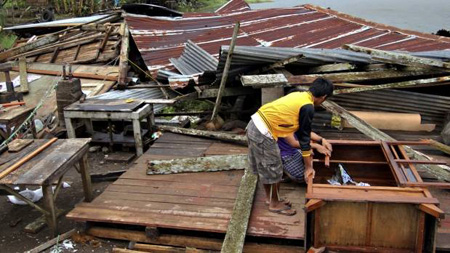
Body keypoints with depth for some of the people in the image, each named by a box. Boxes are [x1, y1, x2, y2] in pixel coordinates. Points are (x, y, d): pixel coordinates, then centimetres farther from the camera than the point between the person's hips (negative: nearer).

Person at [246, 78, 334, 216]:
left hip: (254, 125, 9)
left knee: (263, 167, 22)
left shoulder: (299, 96, 15)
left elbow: (301, 130, 25)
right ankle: (275, 204, 24)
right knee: (274, 169, 8)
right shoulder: (308, 108, -12)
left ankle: (271, 197, 38)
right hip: (263, 133, -9)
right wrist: (308, 166, 2)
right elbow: (304, 137, -7)